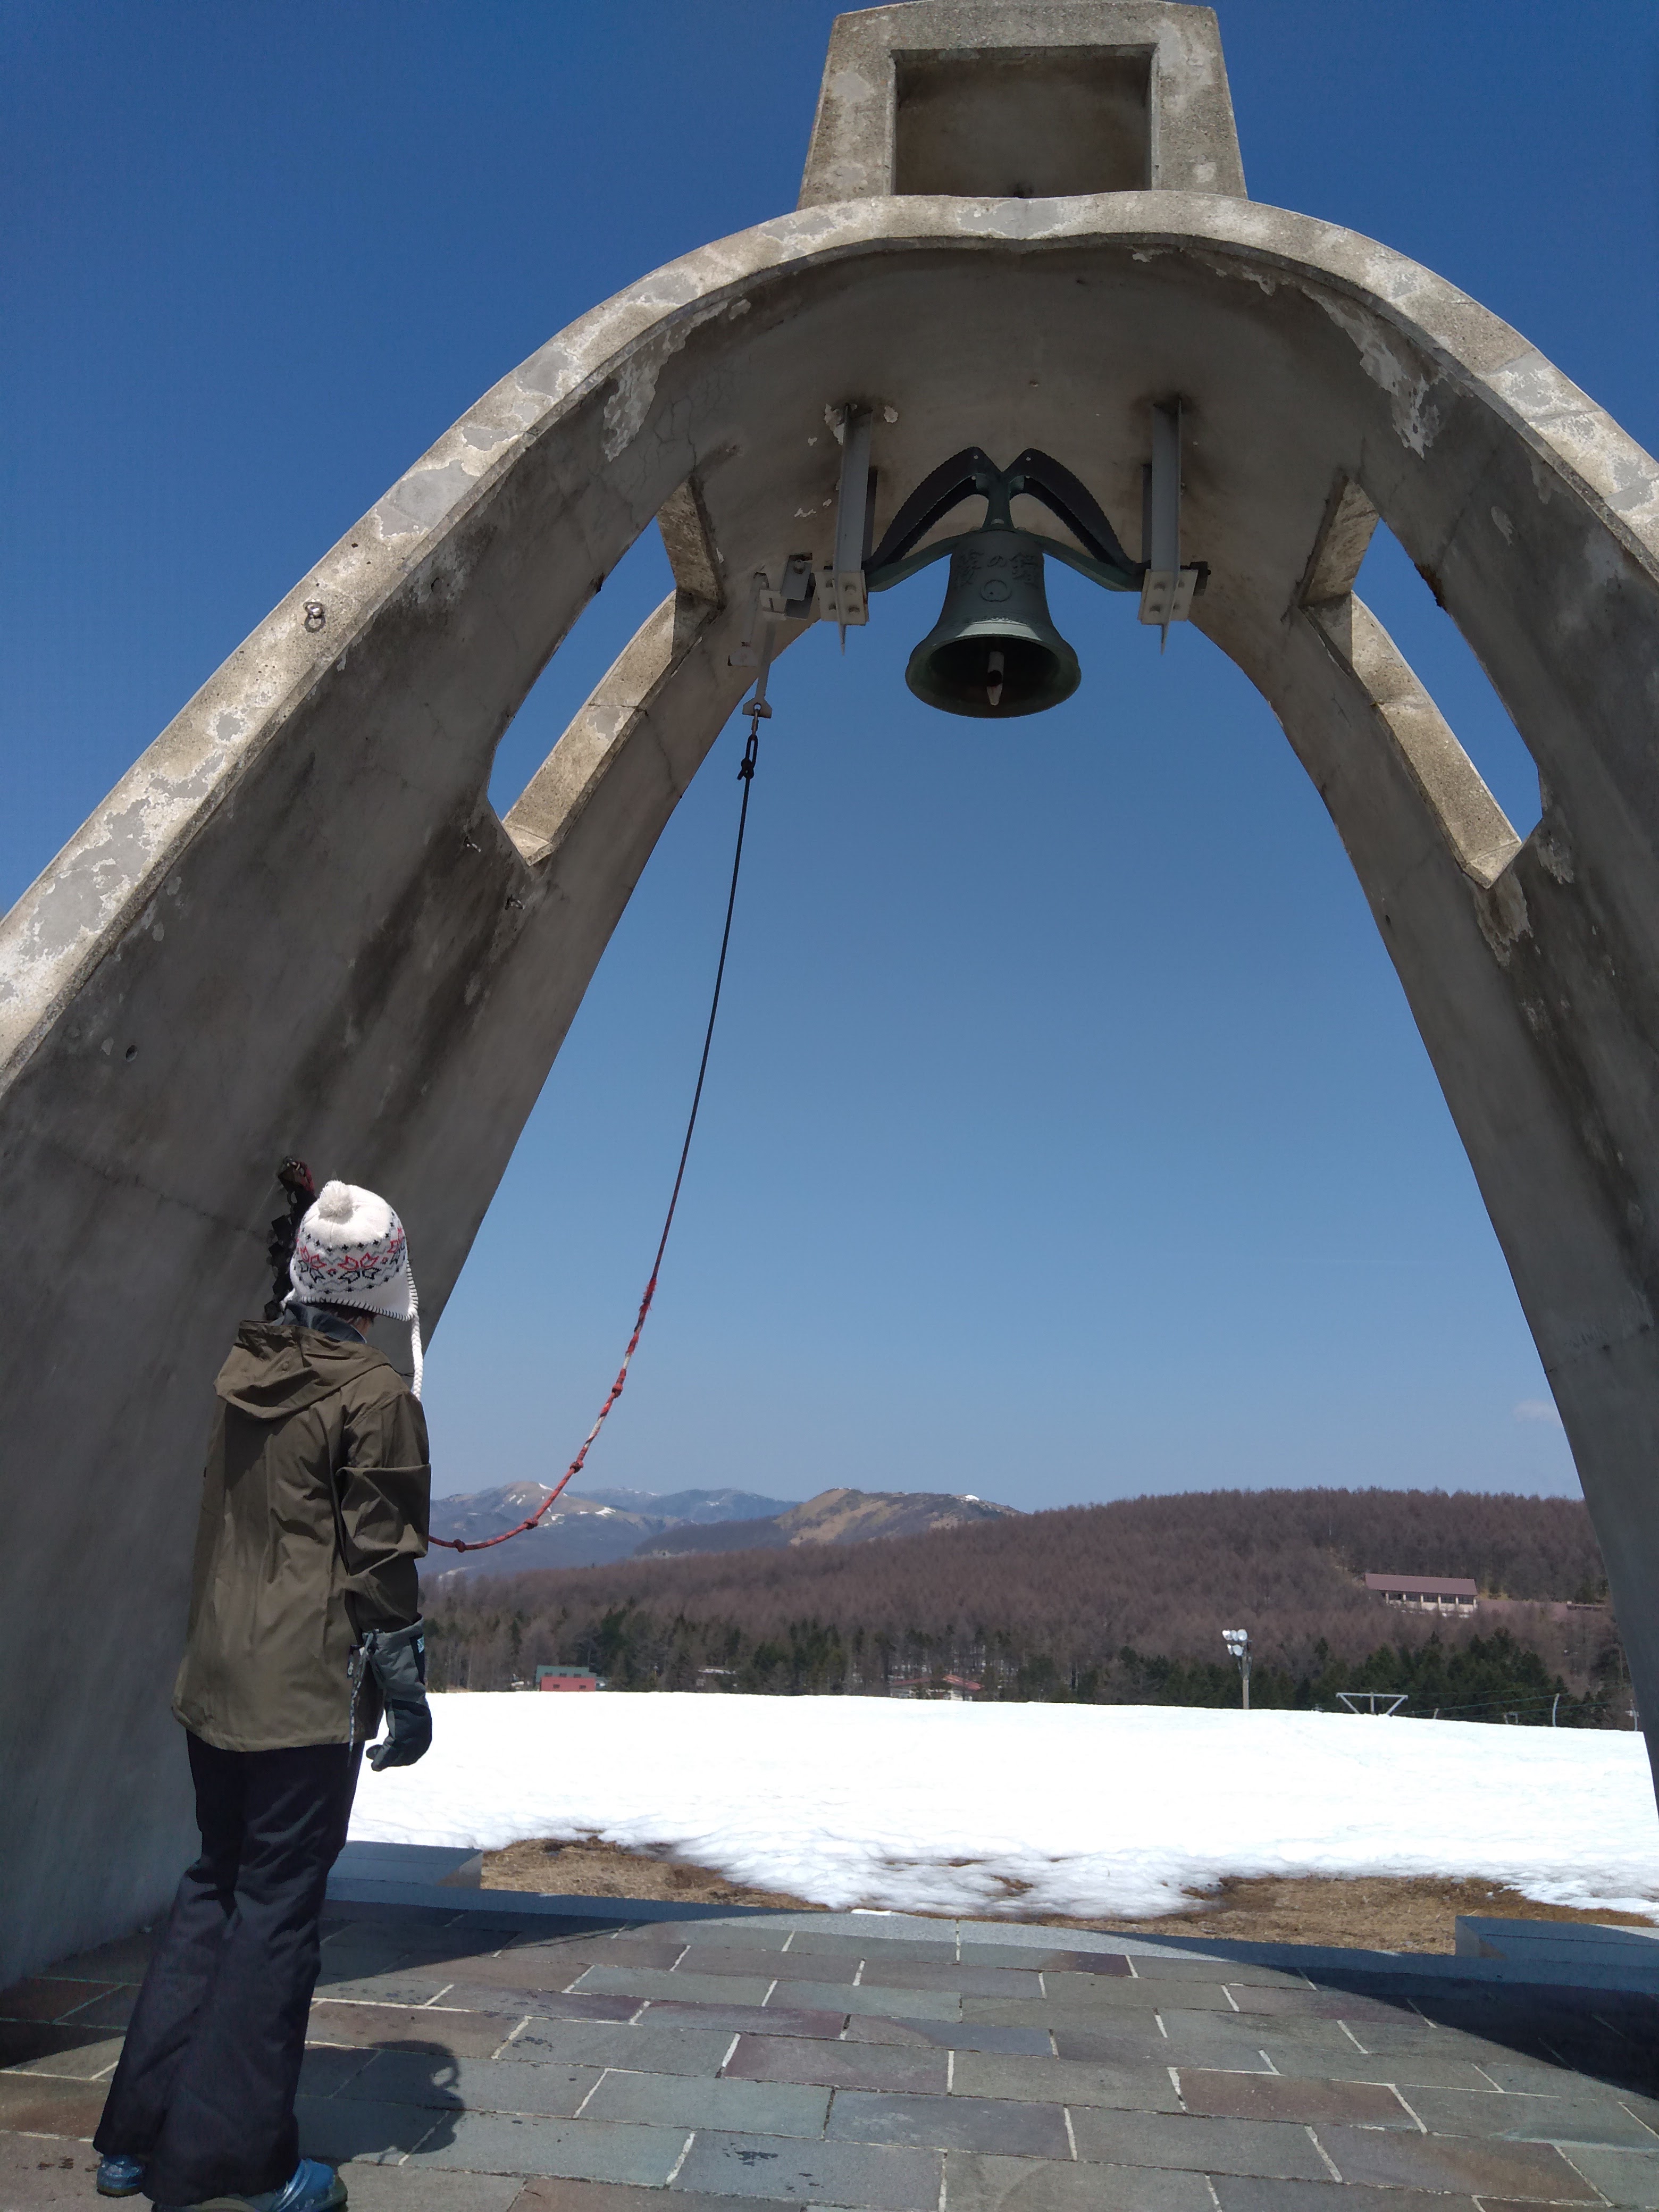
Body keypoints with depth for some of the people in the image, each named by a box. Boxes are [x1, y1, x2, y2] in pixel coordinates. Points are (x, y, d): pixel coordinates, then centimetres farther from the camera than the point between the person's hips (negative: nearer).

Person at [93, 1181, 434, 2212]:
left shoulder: (247, 1372, 5)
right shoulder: (376, 1393, -15)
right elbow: (382, 1556, -14)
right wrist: (407, 1689, -6)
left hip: (218, 1680, 7)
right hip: (310, 1690, -7)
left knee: (215, 1886, 20)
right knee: (279, 1907, 4)